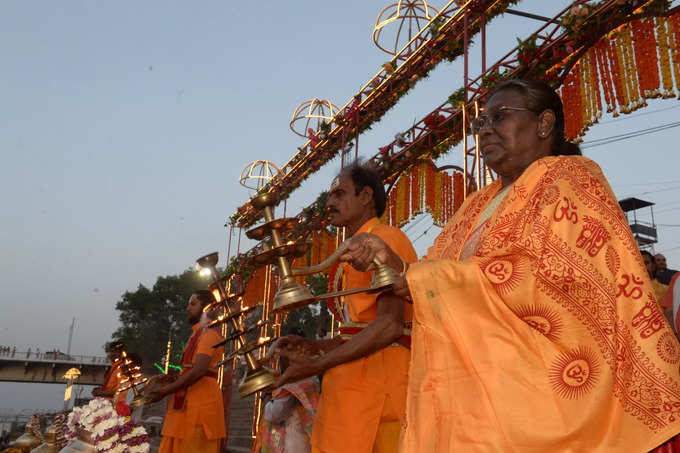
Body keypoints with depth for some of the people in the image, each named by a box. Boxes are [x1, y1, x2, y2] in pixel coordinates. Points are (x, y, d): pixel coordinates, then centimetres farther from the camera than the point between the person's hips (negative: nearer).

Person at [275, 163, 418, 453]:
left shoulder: (384, 238, -7)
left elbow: (390, 325, -19)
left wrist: (318, 365, -18)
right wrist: (314, 346, 13)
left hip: (376, 375, -9)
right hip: (353, 379, 9)